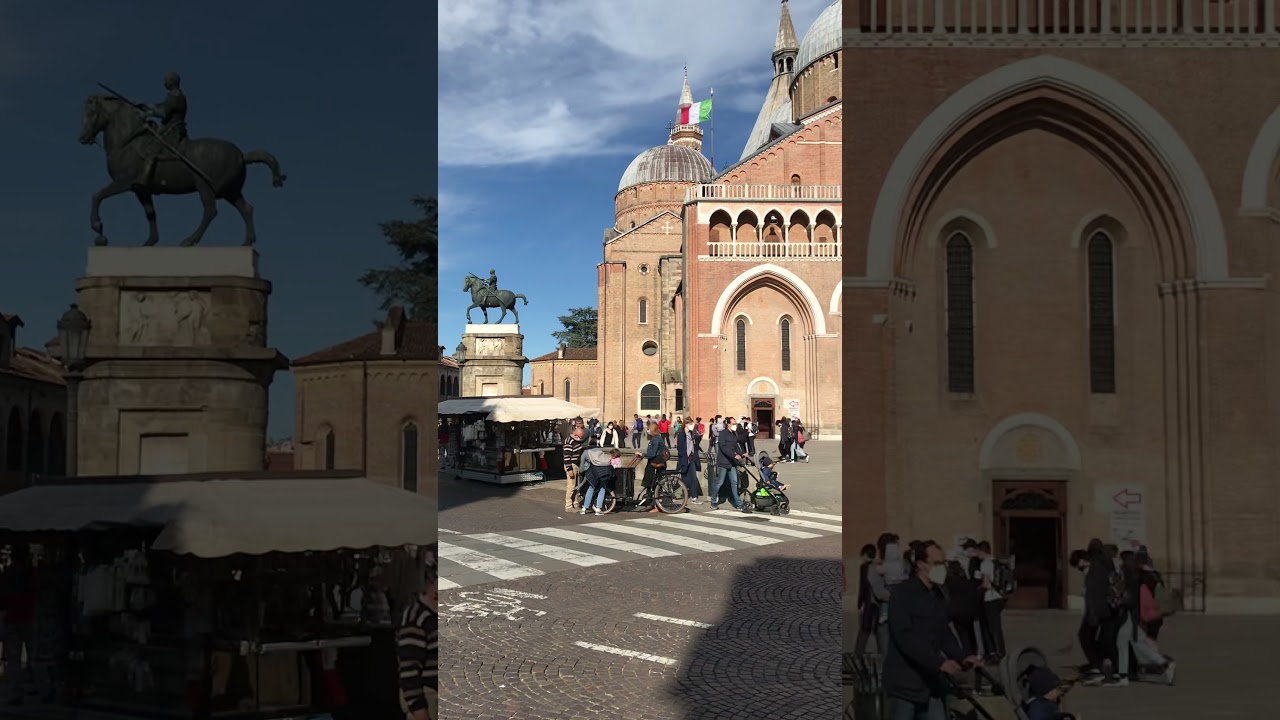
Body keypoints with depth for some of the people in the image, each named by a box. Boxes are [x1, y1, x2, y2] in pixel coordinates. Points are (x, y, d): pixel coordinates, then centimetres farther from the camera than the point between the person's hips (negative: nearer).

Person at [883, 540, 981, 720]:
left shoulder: (938, 595, 13)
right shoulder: (901, 592, -11)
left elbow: (944, 633, 17)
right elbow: (905, 636, -21)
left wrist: (962, 657, -1)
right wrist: (939, 662, -27)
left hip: (932, 682, 7)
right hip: (905, 683, -7)